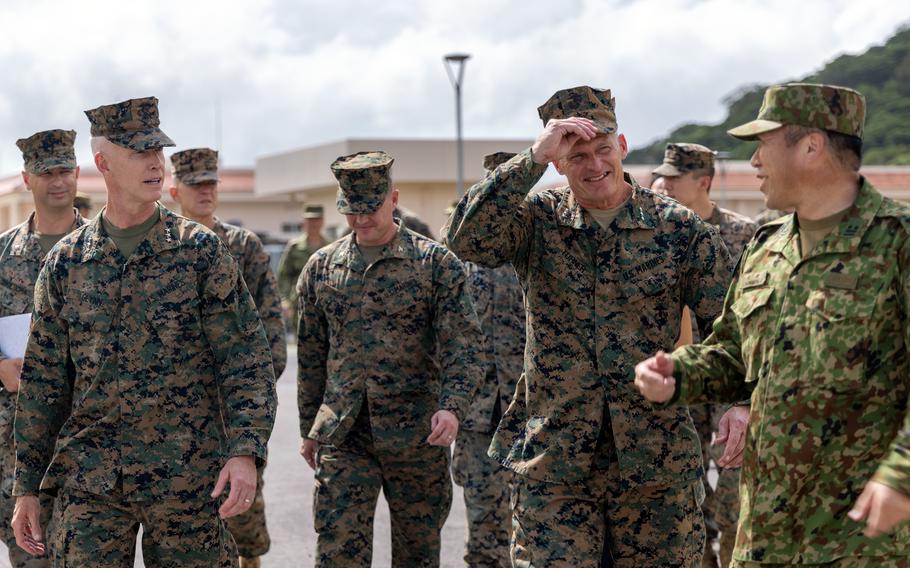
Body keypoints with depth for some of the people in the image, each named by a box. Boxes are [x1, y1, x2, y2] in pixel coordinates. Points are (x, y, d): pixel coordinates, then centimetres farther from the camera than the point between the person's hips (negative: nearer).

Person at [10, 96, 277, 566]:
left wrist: (245, 453, -18)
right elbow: (42, 382, 9)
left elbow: (246, 362, -4)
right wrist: (27, 487, 7)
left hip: (188, 479, -1)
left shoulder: (200, 251, -1)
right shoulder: (65, 262, 5)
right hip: (89, 482, 2)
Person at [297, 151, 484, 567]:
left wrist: (452, 407, -23)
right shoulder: (321, 268, 8)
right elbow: (310, 356, 15)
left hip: (417, 435, -2)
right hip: (342, 437, 2)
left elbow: (464, 345, -8)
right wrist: (310, 430, 15)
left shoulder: (436, 263, -2)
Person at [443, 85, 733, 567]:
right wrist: (532, 159, -20)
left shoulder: (679, 228, 1)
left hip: (657, 462, 1)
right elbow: (466, 239, -18)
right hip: (551, 464, 0)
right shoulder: (538, 220, 1)